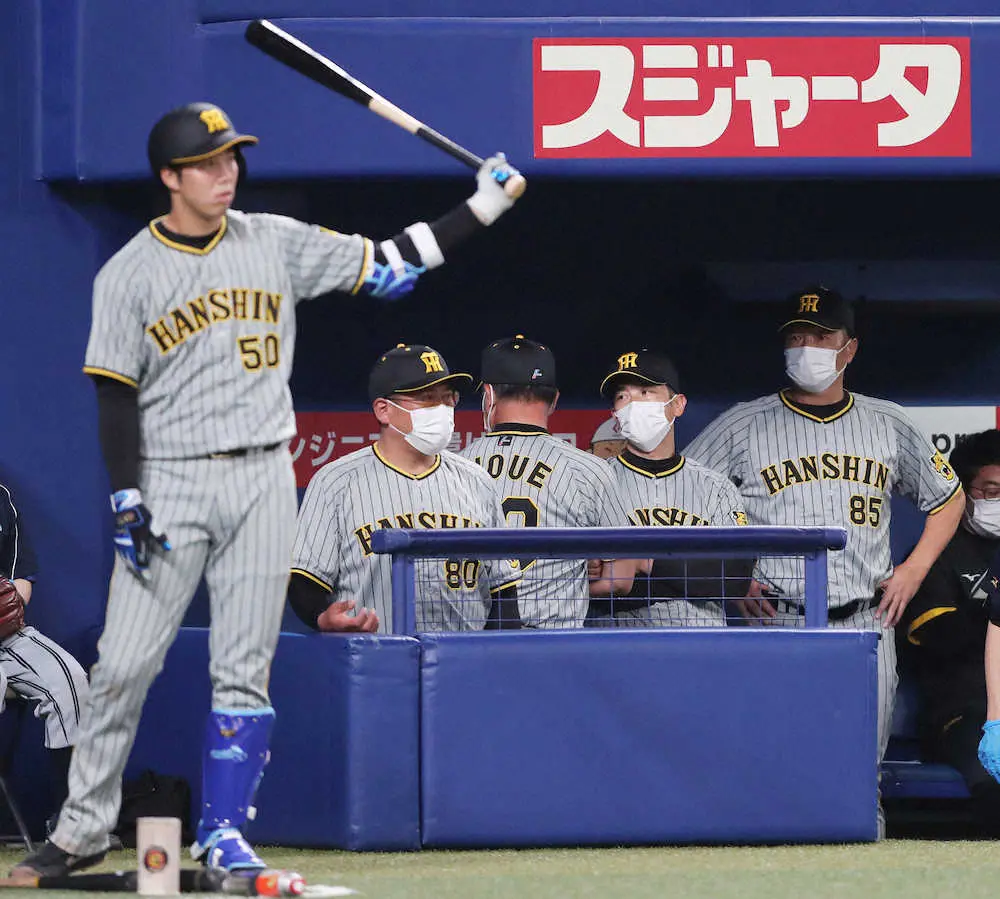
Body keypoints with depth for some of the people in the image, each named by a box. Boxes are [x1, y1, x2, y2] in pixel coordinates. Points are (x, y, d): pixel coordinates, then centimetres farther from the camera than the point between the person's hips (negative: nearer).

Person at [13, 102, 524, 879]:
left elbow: (386, 267, 6)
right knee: (124, 666, -6)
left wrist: (483, 206, -1)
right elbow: (115, 396, -3)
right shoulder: (129, 276, -2)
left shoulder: (276, 244, 6)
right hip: (170, 482, -2)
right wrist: (126, 502, -11)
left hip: (263, 478, 2)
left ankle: (223, 832, 9)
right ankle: (84, 830, 2)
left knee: (245, 669, 1)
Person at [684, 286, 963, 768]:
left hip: (866, 625, 2)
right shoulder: (741, 426, 5)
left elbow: (948, 498, 26)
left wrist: (914, 569, 12)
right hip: (777, 623, -2)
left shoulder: (888, 424, 13)